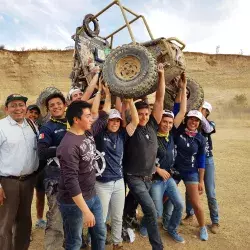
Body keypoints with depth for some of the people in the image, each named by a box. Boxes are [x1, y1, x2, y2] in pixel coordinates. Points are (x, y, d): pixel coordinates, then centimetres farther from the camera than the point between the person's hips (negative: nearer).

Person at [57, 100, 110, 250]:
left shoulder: (89, 132, -1)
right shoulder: (69, 145, -26)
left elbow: (103, 118, 15)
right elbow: (71, 181, -29)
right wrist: (85, 211, -26)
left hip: (93, 196, 8)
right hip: (74, 202, -8)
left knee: (100, 234, 21)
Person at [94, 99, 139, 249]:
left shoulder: (122, 135, 3)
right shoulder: (100, 134, -5)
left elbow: (136, 121, -5)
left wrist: (130, 101, -9)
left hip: (119, 182, 4)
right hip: (102, 183, -3)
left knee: (118, 217, 18)